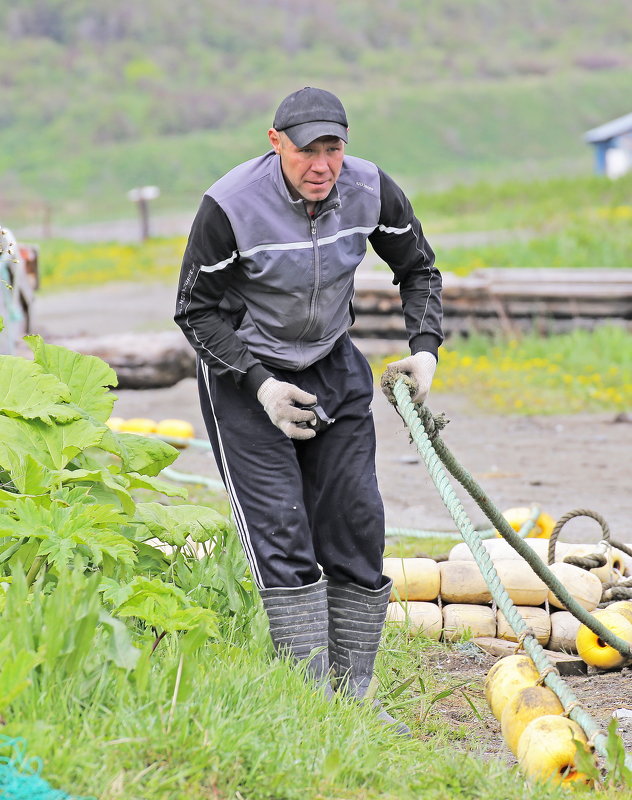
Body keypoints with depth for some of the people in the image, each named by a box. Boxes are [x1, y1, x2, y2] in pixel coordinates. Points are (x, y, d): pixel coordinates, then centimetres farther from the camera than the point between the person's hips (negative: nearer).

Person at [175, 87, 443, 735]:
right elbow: (196, 310, -13)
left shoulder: (371, 191, -12)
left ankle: (354, 697, 10)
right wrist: (259, 386, -21)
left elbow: (418, 269, 7)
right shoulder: (229, 206, -24)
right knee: (281, 535, -12)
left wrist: (425, 346, -8)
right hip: (243, 373, -4)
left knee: (357, 525, 1)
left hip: (333, 367, 4)